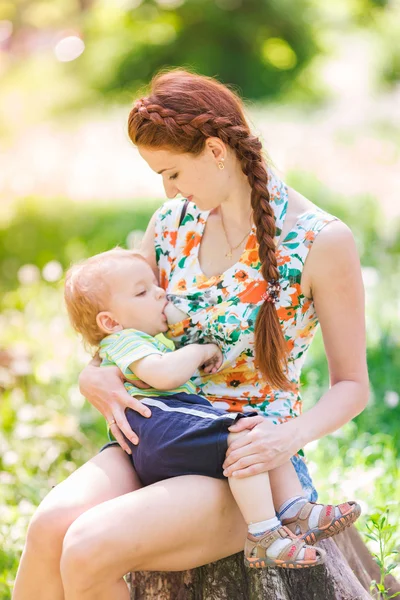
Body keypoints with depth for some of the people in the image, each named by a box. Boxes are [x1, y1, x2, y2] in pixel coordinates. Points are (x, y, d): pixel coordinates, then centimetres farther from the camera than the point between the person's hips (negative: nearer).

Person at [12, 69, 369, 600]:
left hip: (247, 462, -5)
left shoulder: (321, 242, -7)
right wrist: (93, 375, -5)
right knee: (51, 525, -28)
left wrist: (292, 435, -22)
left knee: (90, 547, -30)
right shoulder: (170, 224, 9)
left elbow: (352, 385, -2)